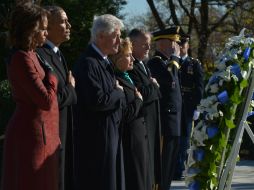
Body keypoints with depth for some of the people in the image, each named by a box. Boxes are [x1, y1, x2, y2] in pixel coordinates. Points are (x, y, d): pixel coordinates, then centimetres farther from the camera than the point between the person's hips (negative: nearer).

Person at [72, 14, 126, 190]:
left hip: (109, 132, 10)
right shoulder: (88, 63, -18)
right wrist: (119, 93, -9)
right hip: (95, 136, -10)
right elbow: (97, 100, -25)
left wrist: (117, 92, 1)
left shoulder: (103, 61, 14)